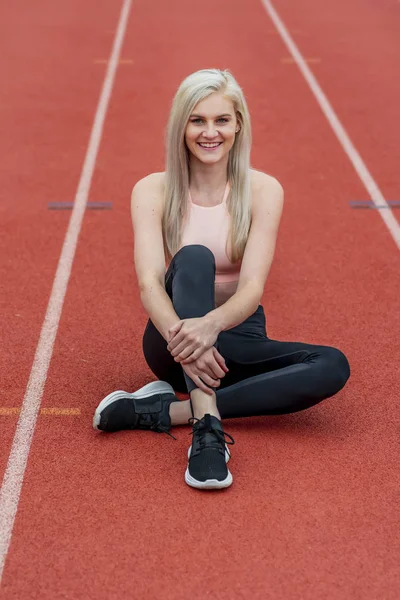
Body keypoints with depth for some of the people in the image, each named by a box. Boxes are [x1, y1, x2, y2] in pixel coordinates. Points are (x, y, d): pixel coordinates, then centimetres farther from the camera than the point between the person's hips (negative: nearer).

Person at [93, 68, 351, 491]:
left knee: (332, 367, -25)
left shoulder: (263, 190, -7)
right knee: (194, 257, -32)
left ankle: (166, 411, -28)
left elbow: (253, 286, -19)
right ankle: (207, 429, -44)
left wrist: (212, 323, -42)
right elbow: (149, 282, -21)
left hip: (236, 336, 2)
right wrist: (181, 337, -44)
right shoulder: (152, 191, -8)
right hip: (174, 336, -2)